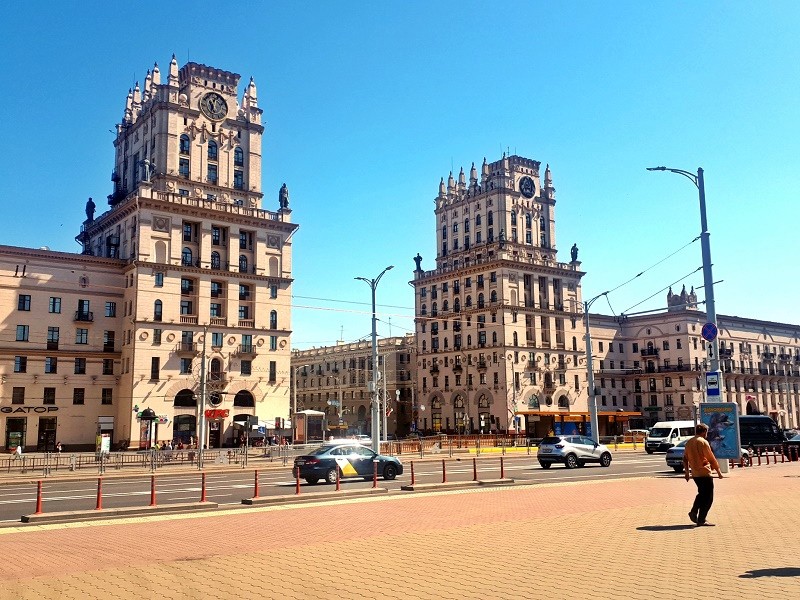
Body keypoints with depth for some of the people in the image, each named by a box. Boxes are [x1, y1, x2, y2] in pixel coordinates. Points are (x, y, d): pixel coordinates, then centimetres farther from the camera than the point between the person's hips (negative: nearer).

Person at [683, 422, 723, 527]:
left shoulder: (689, 442, 9)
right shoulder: (703, 442, -13)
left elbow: (685, 458, 14)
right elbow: (711, 458, -11)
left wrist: (687, 471, 22)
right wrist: (718, 471, -1)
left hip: (694, 474, 7)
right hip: (704, 473, -7)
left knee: (702, 494, 24)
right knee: (708, 497, 1)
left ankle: (693, 512, 13)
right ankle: (701, 520, 0)